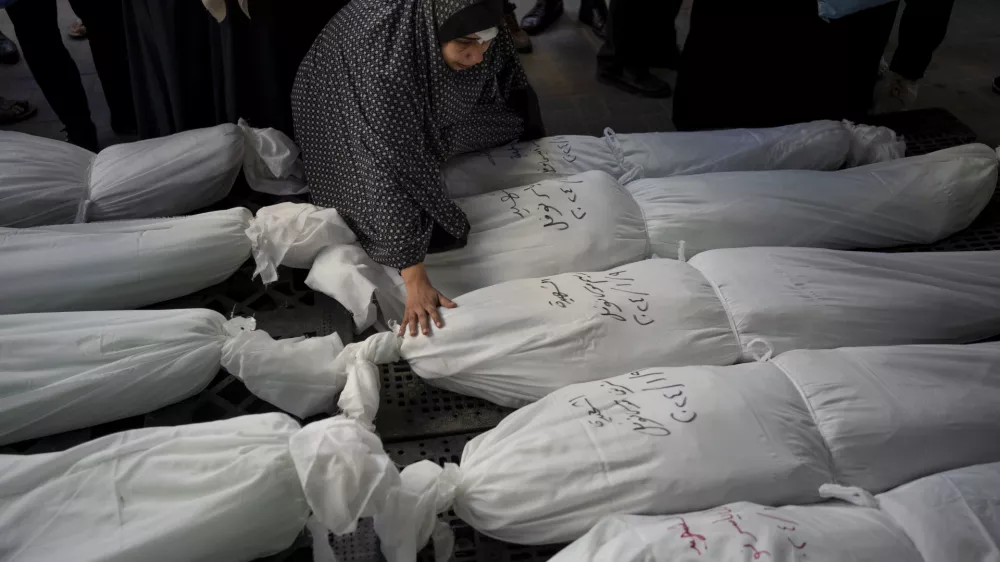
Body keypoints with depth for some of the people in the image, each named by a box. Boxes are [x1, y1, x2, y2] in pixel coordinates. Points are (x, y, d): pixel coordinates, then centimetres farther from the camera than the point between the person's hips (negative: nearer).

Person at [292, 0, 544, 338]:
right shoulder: (382, 59, -46)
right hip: (346, 118, -5)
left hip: (422, 107, 5)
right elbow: (388, 169, -47)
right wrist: (415, 282, -50)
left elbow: (507, 80, -9)